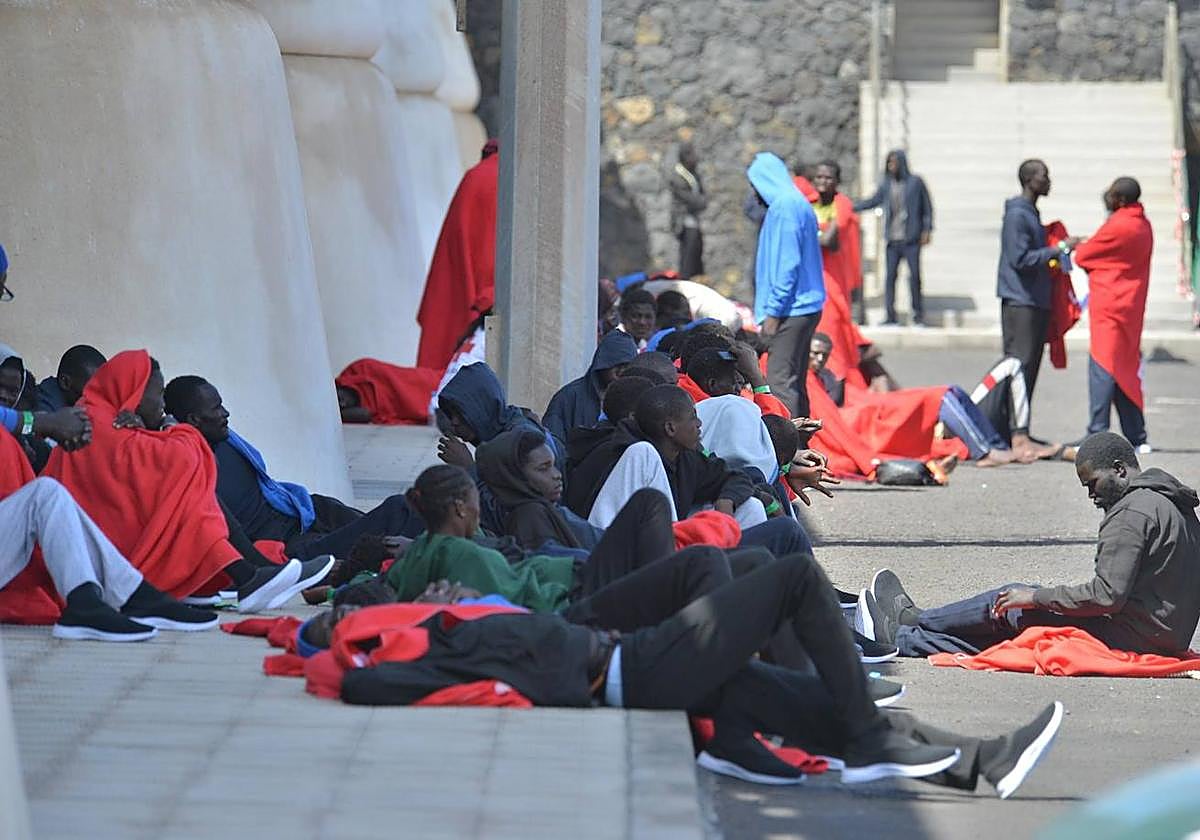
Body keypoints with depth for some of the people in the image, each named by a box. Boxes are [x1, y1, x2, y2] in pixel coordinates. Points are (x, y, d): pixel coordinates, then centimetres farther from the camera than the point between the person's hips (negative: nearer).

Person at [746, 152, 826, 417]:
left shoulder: (784, 207, -13)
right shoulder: (800, 204, 17)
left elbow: (787, 264, -18)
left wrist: (773, 311, -17)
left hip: (791, 308, -10)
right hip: (807, 307, 10)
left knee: (779, 381, -13)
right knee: (795, 382, 13)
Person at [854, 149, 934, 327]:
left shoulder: (915, 182, 0)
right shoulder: (886, 184, 9)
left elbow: (927, 207, 3)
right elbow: (874, 201, 19)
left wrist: (926, 230, -4)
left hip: (911, 239, -3)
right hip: (893, 239, 3)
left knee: (914, 275, -4)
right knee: (890, 276, -1)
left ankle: (918, 316, 6)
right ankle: (890, 316, 3)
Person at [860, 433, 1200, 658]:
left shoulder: (1133, 512, -16)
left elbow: (1108, 595, -22)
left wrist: (1037, 596, -11)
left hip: (1131, 635, -9)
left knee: (1005, 606, 3)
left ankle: (908, 625, 19)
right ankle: (906, 638, 18)